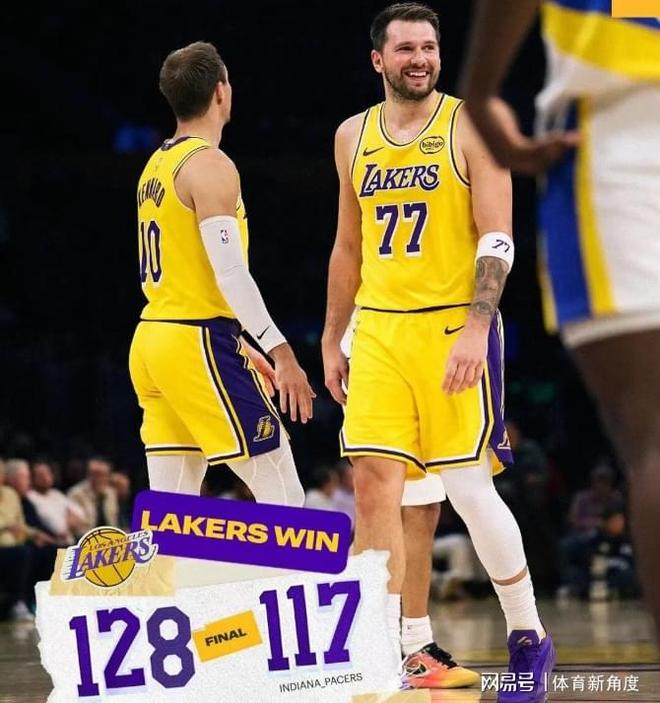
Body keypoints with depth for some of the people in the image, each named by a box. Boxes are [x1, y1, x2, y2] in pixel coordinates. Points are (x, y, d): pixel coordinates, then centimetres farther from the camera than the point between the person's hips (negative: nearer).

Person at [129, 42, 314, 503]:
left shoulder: (156, 166, 16)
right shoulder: (211, 166, -12)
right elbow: (230, 273, -20)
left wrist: (237, 346, 26)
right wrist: (282, 354, -20)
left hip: (151, 340, 9)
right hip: (198, 347, -9)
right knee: (283, 496, -6)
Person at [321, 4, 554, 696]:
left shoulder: (469, 126, -3)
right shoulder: (353, 137, 12)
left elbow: (497, 240, -9)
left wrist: (476, 328, -20)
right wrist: (331, 341, 17)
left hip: (453, 328, -4)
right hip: (379, 329, 4)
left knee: (470, 489, -5)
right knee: (373, 488, -4)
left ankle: (528, 637, 12)